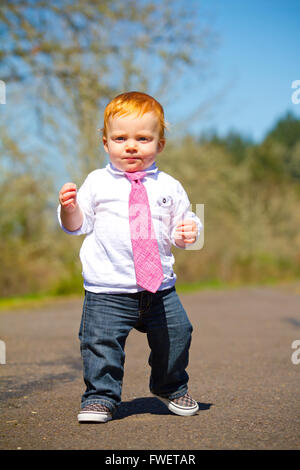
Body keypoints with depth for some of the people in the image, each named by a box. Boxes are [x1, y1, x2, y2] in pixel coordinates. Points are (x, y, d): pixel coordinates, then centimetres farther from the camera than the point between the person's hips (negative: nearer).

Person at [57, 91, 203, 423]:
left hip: (159, 286, 2)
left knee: (176, 334, 6)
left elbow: (181, 222, 14)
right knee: (101, 341, -7)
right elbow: (78, 225, 6)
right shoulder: (97, 183, 3)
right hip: (107, 289, -2)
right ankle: (101, 397, 13)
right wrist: (69, 208, -14)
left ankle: (171, 388, 32)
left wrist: (186, 233, -7)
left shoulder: (168, 187, 7)